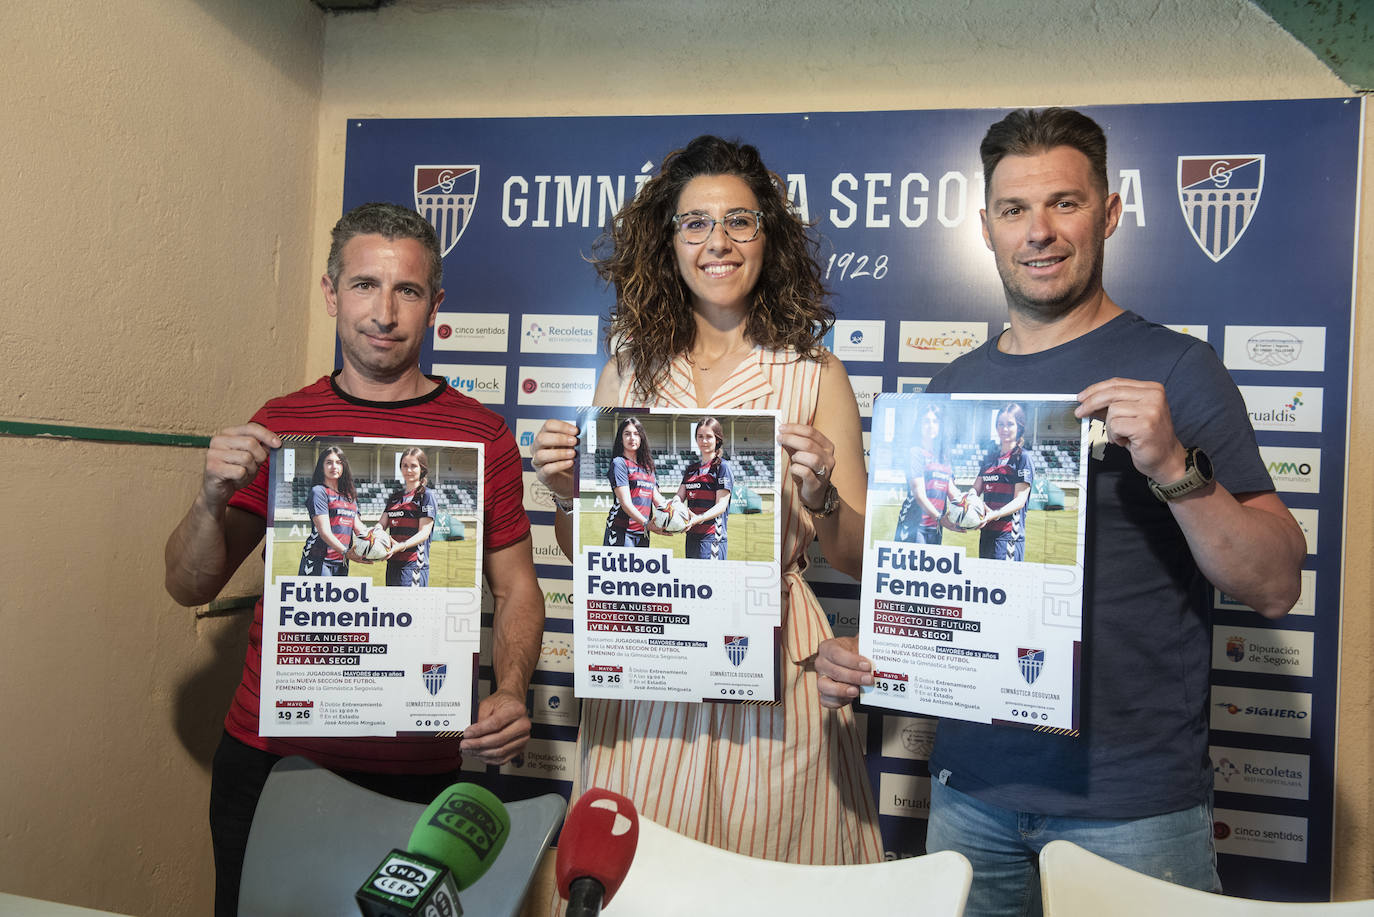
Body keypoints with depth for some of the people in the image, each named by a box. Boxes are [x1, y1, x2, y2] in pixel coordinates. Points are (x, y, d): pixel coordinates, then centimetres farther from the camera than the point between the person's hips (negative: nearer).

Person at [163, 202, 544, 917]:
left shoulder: (482, 436, -3)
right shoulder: (278, 425, 3)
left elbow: (517, 589, 1)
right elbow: (189, 586, 6)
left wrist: (509, 694, -15)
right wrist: (213, 498, -13)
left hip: (416, 767, -2)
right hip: (266, 752, 2)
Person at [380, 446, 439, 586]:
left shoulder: (427, 496, -2)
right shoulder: (395, 496, 20)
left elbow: (424, 533, -10)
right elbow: (382, 525, 14)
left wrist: (402, 546, -26)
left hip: (414, 563, -7)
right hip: (393, 563, 7)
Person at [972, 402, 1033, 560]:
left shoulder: (1022, 458, -1)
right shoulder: (990, 457, 19)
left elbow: (1020, 500, -10)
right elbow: (975, 490, 16)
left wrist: (994, 514, -26)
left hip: (1009, 535, -7)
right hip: (987, 533, 7)